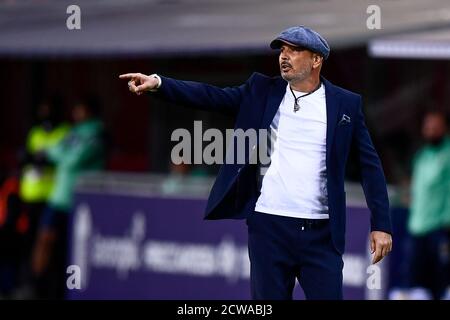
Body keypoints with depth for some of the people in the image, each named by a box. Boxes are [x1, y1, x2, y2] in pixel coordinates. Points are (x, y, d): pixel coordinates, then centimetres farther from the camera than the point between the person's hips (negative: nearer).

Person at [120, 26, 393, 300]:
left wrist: (381, 225, -4)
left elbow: (370, 164, 3)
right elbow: (211, 96, -2)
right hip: (269, 225, 1)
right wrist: (157, 83, -16)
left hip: (320, 232, -1)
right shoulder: (262, 91, 7)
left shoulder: (345, 104, 3)